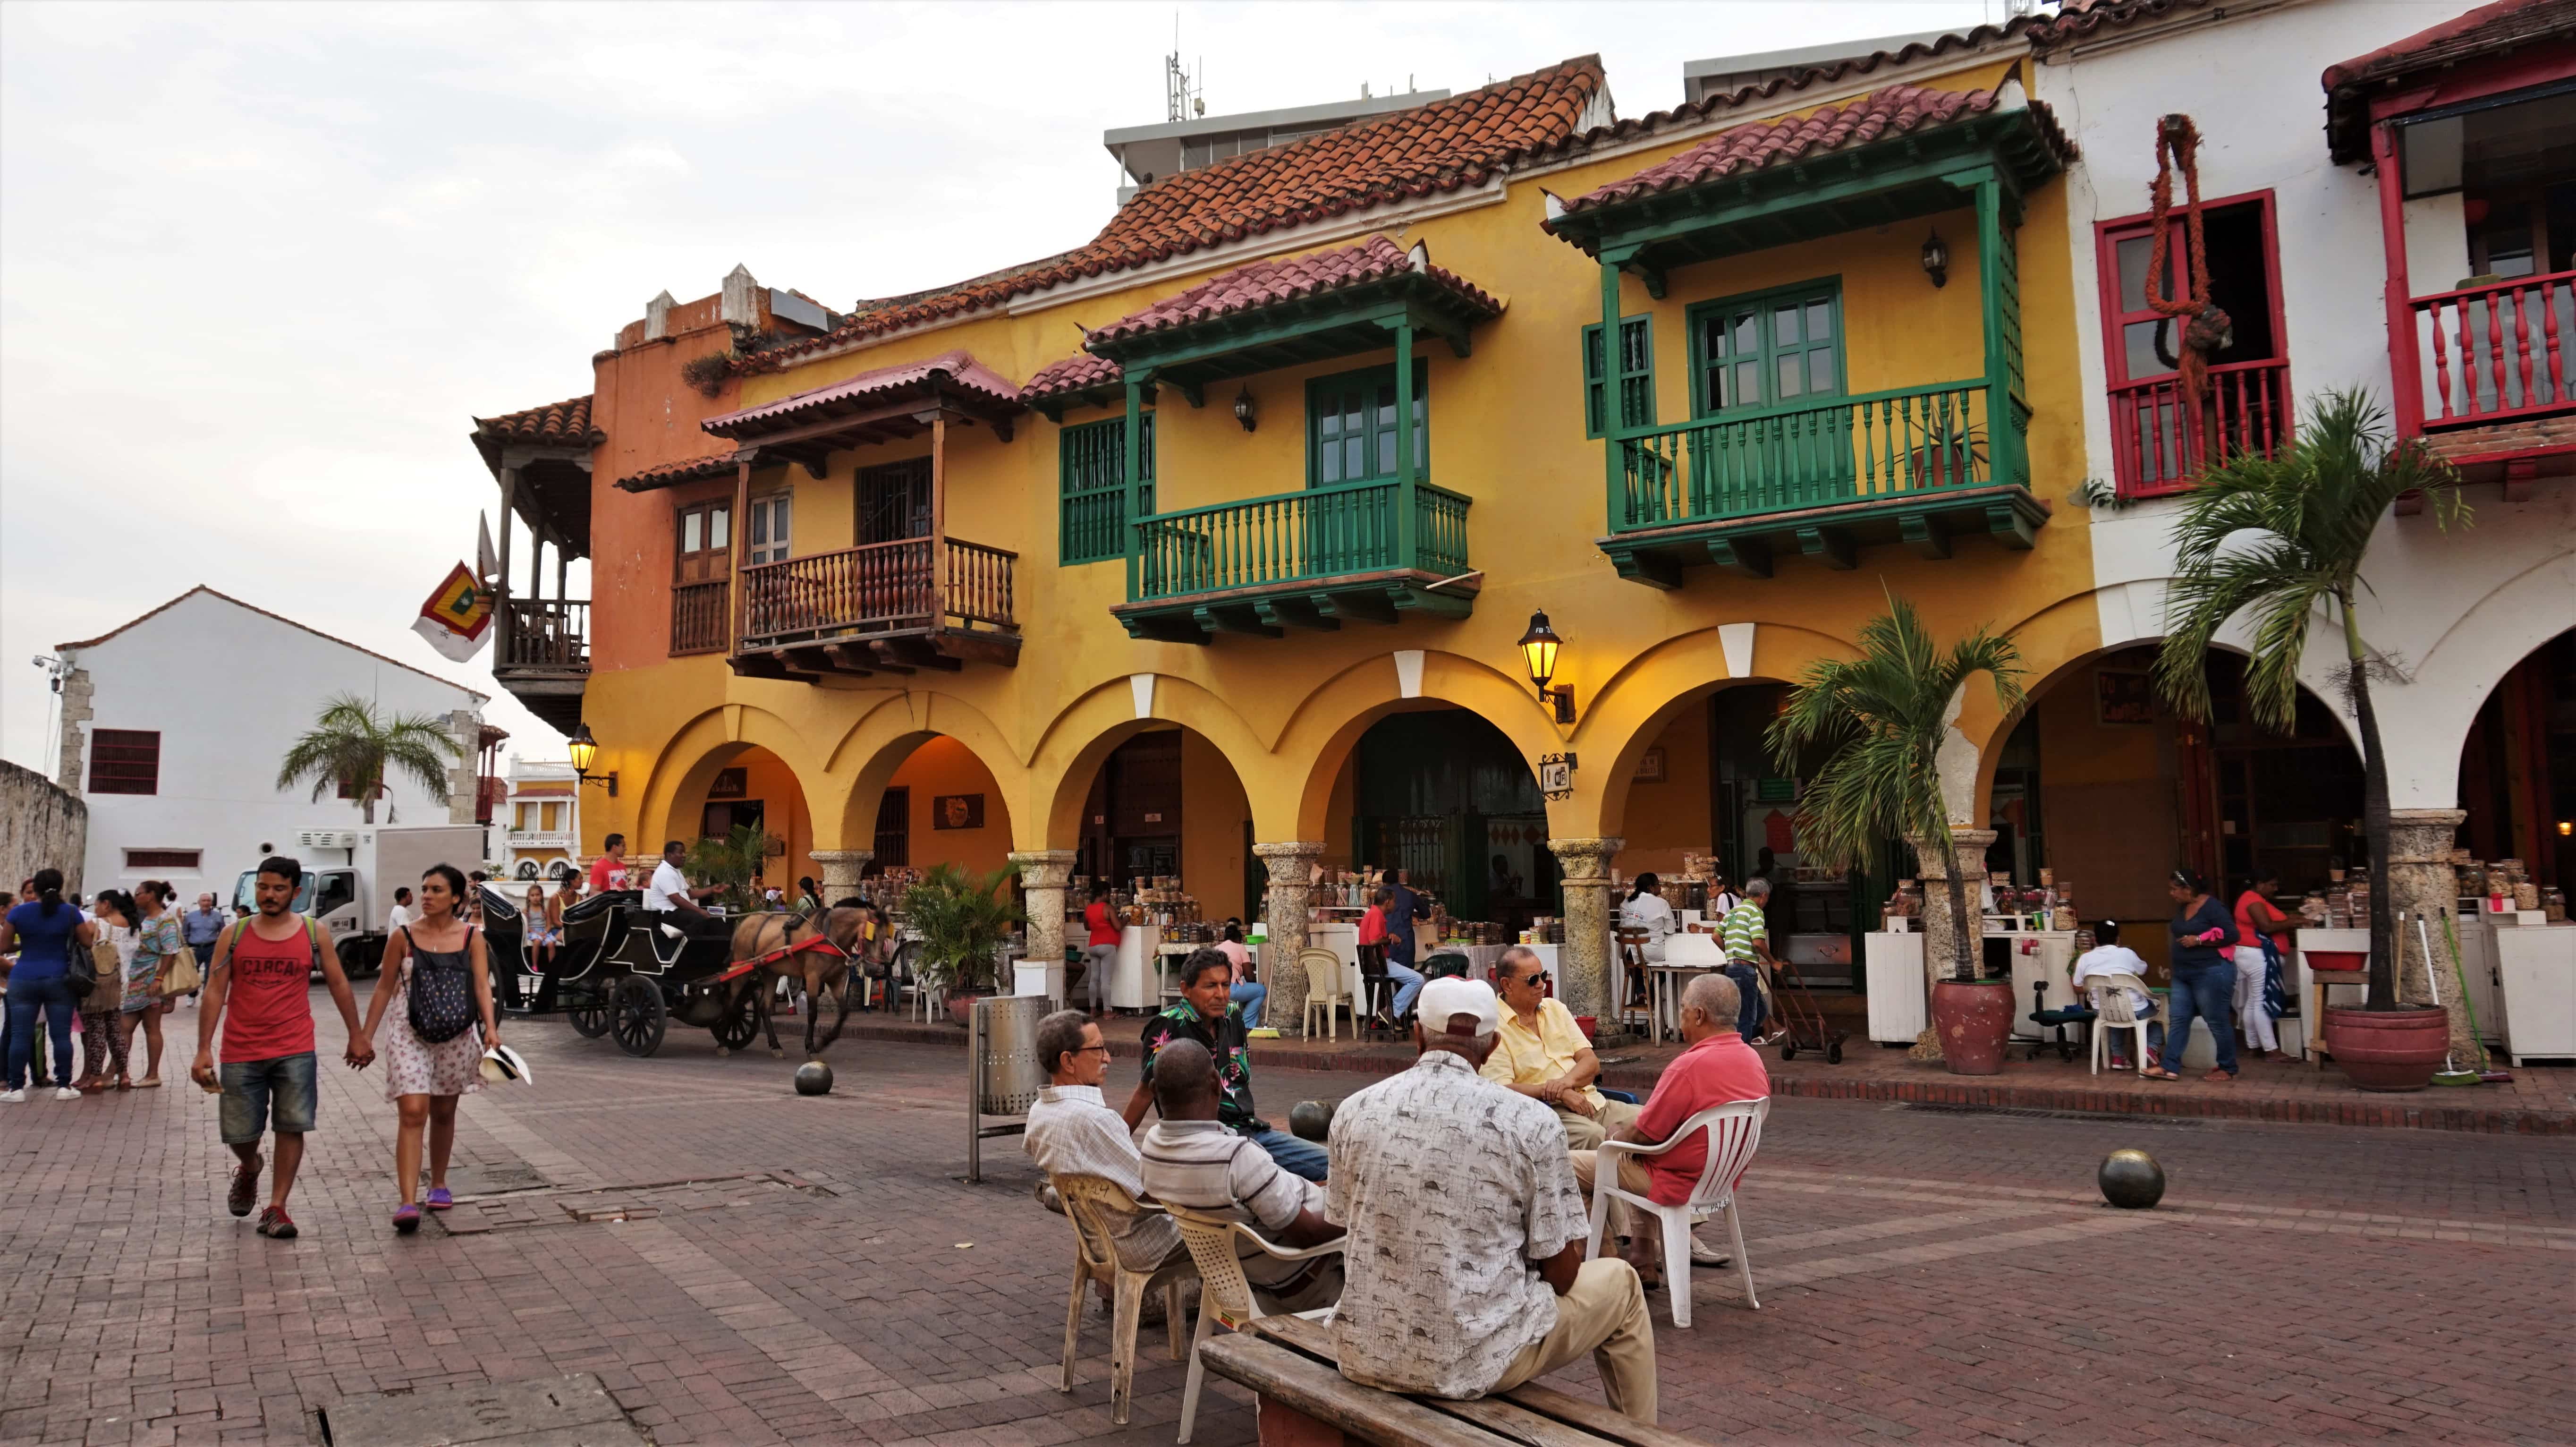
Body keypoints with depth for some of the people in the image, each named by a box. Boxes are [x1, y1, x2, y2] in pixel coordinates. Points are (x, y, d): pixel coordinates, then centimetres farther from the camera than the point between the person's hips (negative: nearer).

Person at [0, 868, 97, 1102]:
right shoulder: (70, 913, -2)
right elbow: (88, 943, 3)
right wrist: (93, 930, 23)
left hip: (24, 980, 0)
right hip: (60, 980, 0)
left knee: (20, 1035, 4)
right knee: (61, 1034, 3)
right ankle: (63, 1086, 6)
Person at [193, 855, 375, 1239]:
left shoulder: (313, 934, 2)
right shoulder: (234, 935, 2)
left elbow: (338, 985, 9)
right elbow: (214, 992, 2)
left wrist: (357, 1036, 9)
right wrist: (204, 1050, -4)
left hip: (295, 1051, -1)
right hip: (241, 1052, 1)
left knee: (291, 1128, -4)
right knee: (240, 1133, 7)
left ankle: (276, 1209, 7)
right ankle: (249, 1171, 42)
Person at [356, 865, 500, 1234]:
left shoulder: (471, 937, -1)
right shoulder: (404, 937, -2)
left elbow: (482, 985, -7)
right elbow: (385, 988, 5)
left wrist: (491, 1027, -22)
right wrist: (366, 1035, 4)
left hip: (457, 1037, 1)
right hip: (411, 1035, -1)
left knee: (443, 1114, 15)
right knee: (412, 1114, -13)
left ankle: (438, 1184, 33)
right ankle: (408, 1203, -17)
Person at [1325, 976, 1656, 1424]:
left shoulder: (1353, 1112, -3)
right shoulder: (1529, 1121, -13)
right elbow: (1561, 1274, -7)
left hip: (1364, 1356, 4)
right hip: (1477, 1360, -4)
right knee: (1619, 1282, 23)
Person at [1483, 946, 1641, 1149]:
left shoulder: (1556, 1008, 17)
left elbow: (1592, 1063, 12)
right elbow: (1502, 1090, -13)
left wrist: (1567, 1082, -11)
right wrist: (1559, 1094, -18)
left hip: (1592, 1101, 7)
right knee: (1593, 1136, -36)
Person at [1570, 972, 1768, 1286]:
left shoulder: (1690, 1066, -28)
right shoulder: (1754, 1060, -1)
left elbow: (1643, 1133, -21)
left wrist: (1617, 1136, 2)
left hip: (1681, 1183, -9)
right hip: (1723, 1180, 9)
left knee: (1571, 1165, 4)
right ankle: (1643, 1262, 28)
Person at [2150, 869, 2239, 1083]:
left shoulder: (2212, 907, -14)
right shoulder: (2182, 908, 12)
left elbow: (2232, 934, -20)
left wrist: (2198, 940, -20)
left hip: (2211, 973, -9)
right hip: (2183, 974, 9)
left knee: (2217, 1022, 1)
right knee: (2177, 1019, 3)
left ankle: (2228, 1069, 14)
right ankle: (2170, 1068, 2)